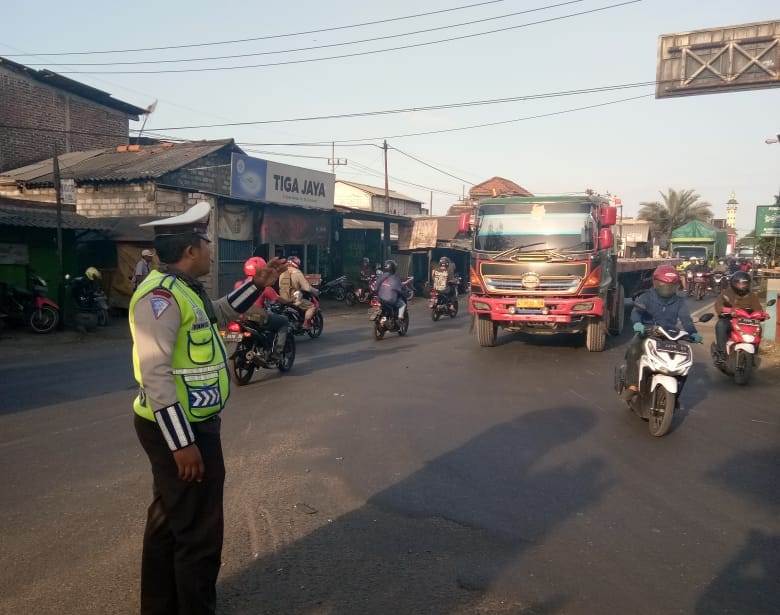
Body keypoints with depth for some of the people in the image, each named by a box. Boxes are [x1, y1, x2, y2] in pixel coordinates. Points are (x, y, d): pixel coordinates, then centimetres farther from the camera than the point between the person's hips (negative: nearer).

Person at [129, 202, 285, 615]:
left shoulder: (180, 288, 10)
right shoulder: (161, 294, -22)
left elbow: (218, 314, 30)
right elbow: (155, 374, -27)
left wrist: (258, 284, 19)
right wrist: (182, 443, -27)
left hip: (186, 425, 11)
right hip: (179, 429, -11)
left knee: (169, 519, 23)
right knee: (198, 531, 2)